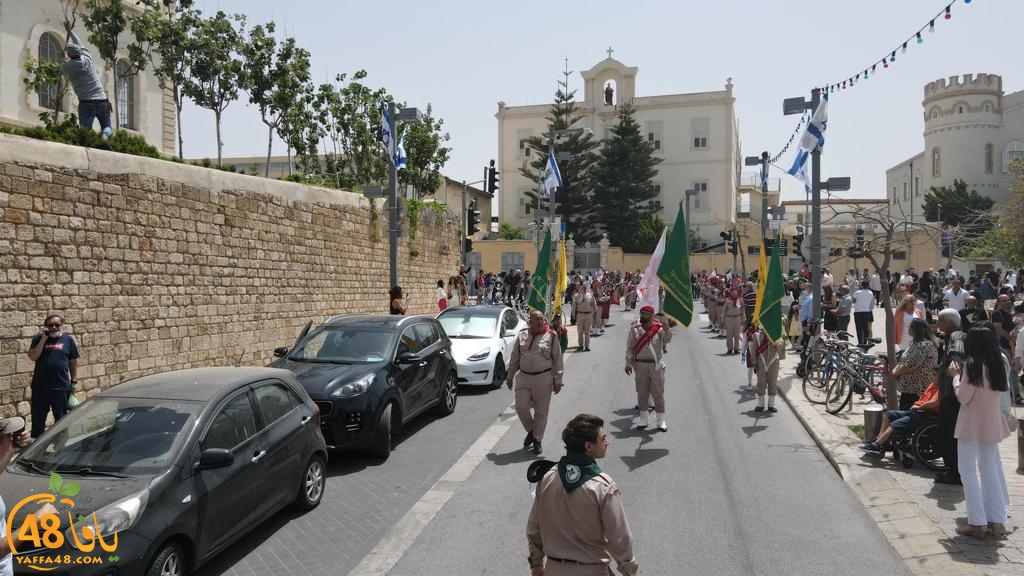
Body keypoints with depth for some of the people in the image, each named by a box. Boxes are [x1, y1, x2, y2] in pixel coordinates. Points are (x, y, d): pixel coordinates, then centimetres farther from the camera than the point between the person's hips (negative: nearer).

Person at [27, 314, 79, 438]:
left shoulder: (68, 339, 3)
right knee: (38, 419, 9)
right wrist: (43, 339, -13)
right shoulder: (38, 339, 5)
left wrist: (74, 382, 3)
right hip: (40, 386, 1)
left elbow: (73, 362, 6)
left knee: (61, 419, 9)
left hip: (61, 387, -1)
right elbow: (33, 357, -8)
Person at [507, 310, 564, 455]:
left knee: (541, 411, 5)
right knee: (521, 407, -5)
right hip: (524, 378, 2)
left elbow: (558, 359, -1)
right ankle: (531, 431, 22)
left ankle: (537, 440, 21)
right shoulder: (522, 336, 7)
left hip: (544, 378, -2)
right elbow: (515, 358, 14)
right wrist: (510, 376, 14)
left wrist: (558, 380, -3)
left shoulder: (551, 336, -2)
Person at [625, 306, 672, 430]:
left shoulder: (659, 328, -4)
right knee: (642, 392, 9)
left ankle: (661, 420, 13)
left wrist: (666, 330, -42)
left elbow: (667, 340, -22)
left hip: (656, 365, -2)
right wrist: (628, 363, -4)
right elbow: (630, 348, 3)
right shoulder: (635, 330, 1)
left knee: (658, 392, 3)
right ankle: (643, 418, 22)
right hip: (640, 365, 2)